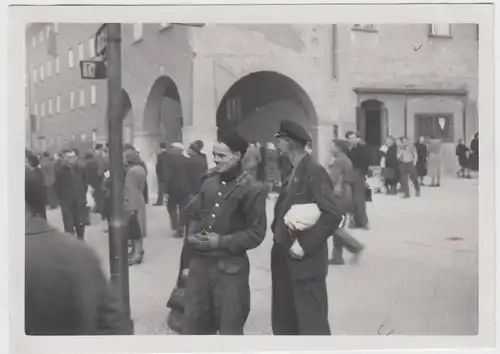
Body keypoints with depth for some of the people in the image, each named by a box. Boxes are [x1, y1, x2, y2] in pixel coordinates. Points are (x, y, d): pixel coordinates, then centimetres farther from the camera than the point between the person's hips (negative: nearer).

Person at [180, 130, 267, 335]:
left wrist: (222, 242, -16)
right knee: (192, 324, 13)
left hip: (230, 268, -5)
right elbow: (194, 215, 19)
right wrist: (192, 235, -2)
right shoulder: (209, 183, 8)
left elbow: (256, 233, -11)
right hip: (200, 263, 6)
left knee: (229, 328, 8)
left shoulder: (252, 189, -9)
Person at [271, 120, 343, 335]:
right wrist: (278, 232, 6)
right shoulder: (293, 173, 13)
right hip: (285, 260, 9)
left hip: (305, 262, -9)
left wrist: (305, 245, -21)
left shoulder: (314, 172, -15)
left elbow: (333, 214, -23)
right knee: (284, 321, 18)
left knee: (311, 324, -3)